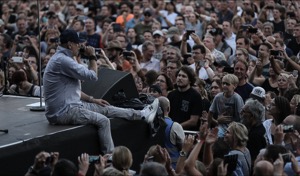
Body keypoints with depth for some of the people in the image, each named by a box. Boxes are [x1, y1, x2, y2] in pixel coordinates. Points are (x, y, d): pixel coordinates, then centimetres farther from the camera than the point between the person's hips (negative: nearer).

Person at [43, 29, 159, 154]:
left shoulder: (63, 58, 15)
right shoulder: (62, 60, -21)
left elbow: (73, 89, 22)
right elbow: (92, 76, -18)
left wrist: (92, 100, 17)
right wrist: (92, 57, -4)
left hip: (69, 105, 11)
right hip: (62, 112, -11)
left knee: (104, 108, 14)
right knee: (102, 120, -13)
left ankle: (142, 115, 23)